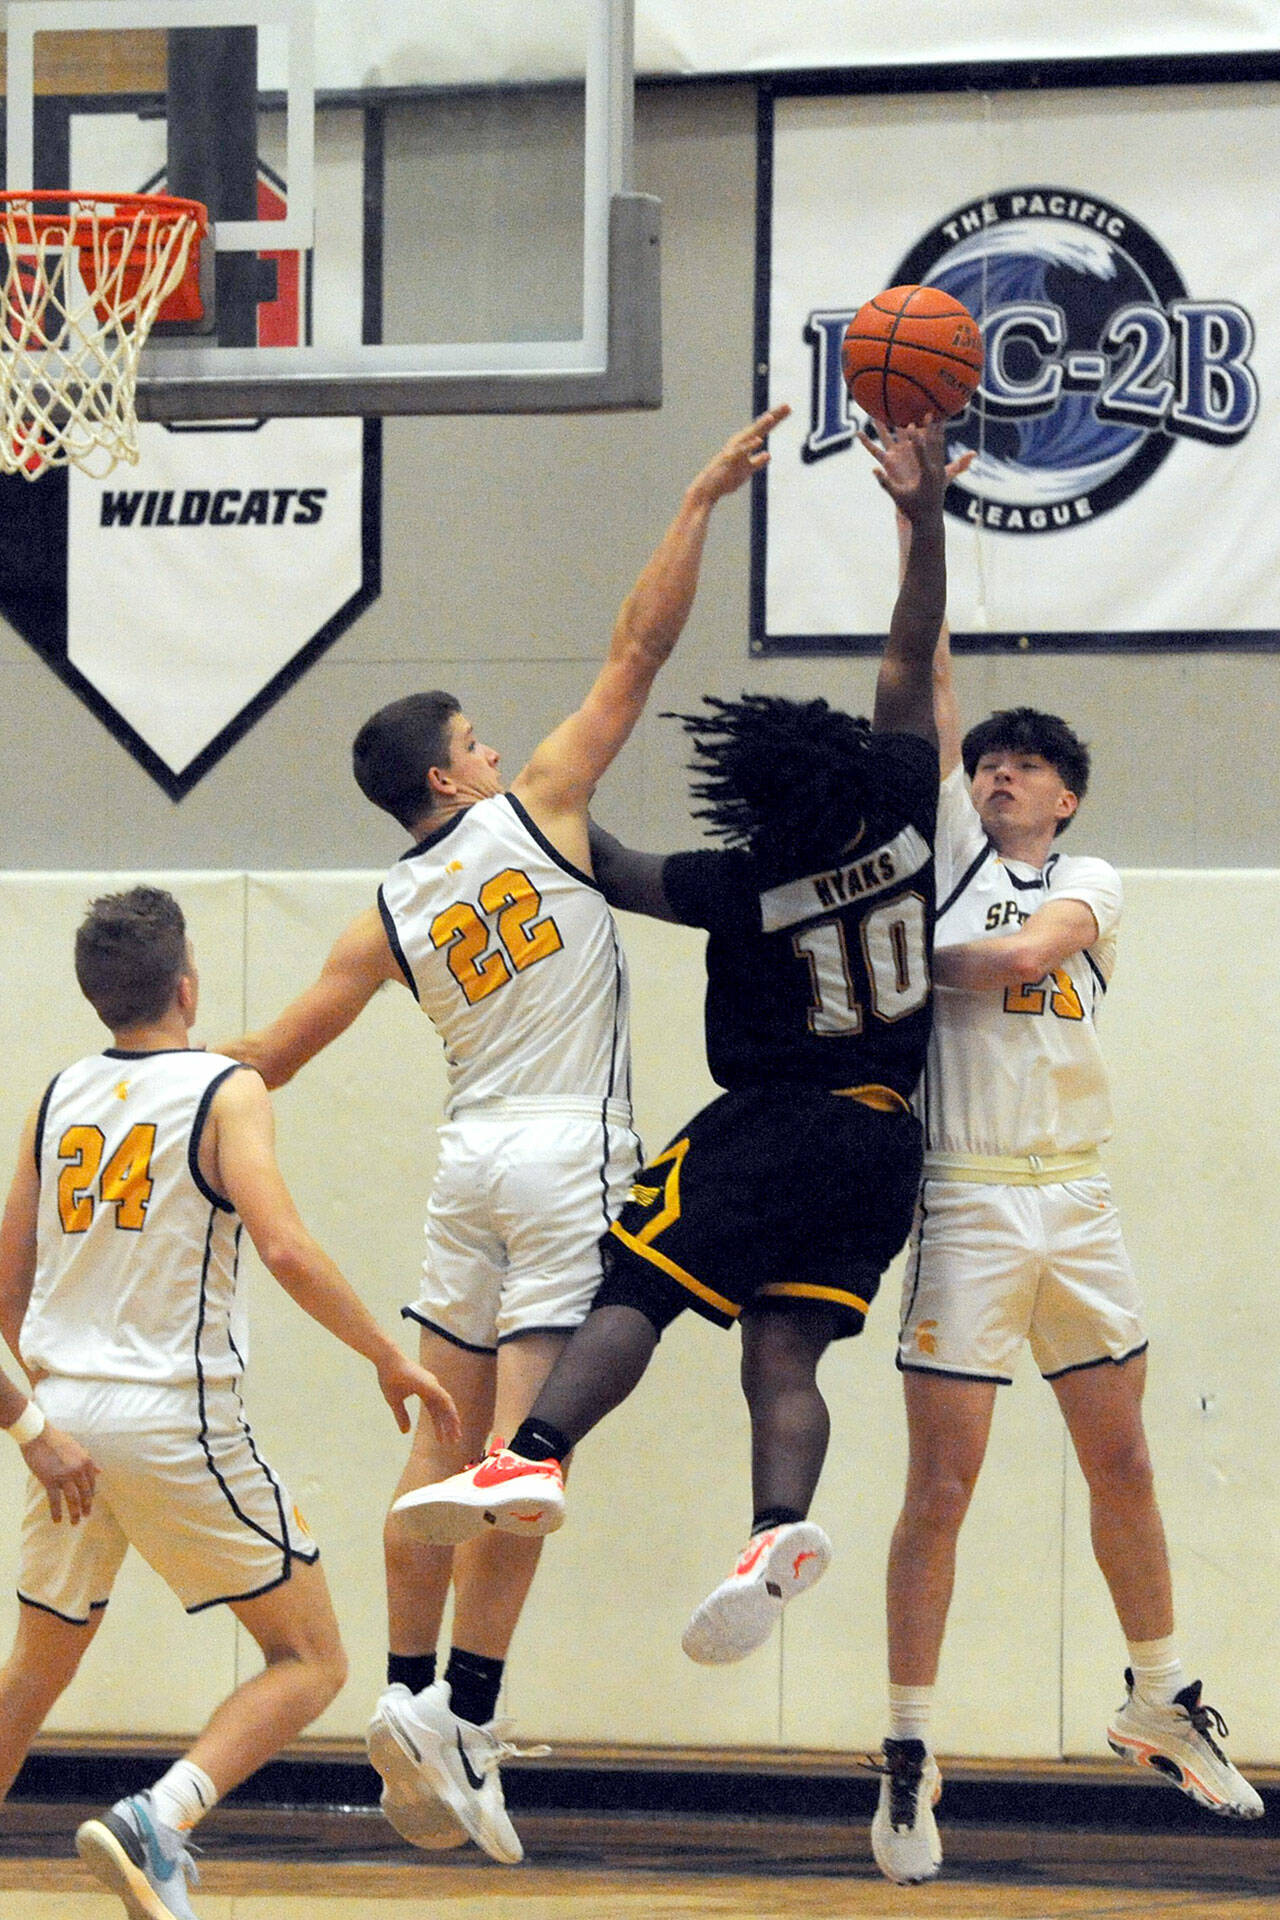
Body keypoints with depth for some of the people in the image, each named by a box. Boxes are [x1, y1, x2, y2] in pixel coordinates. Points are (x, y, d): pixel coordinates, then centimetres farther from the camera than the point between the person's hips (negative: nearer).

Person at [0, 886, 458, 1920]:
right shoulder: (224, 1090, -8)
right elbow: (284, 1247, -21)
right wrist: (391, 1358, -11)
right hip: (176, 1416, -6)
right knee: (310, 1660, 3)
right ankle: (157, 1821, -18)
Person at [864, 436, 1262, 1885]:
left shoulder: (1090, 882, 9)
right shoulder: (953, 849, 6)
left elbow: (1027, 953, -13)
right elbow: (928, 680, -1)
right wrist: (917, 522, -6)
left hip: (1077, 1205, 3)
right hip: (968, 1204, -3)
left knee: (1121, 1462, 12)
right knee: (942, 1484, -5)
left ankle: (1158, 1703, 28)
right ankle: (908, 1758, -2)